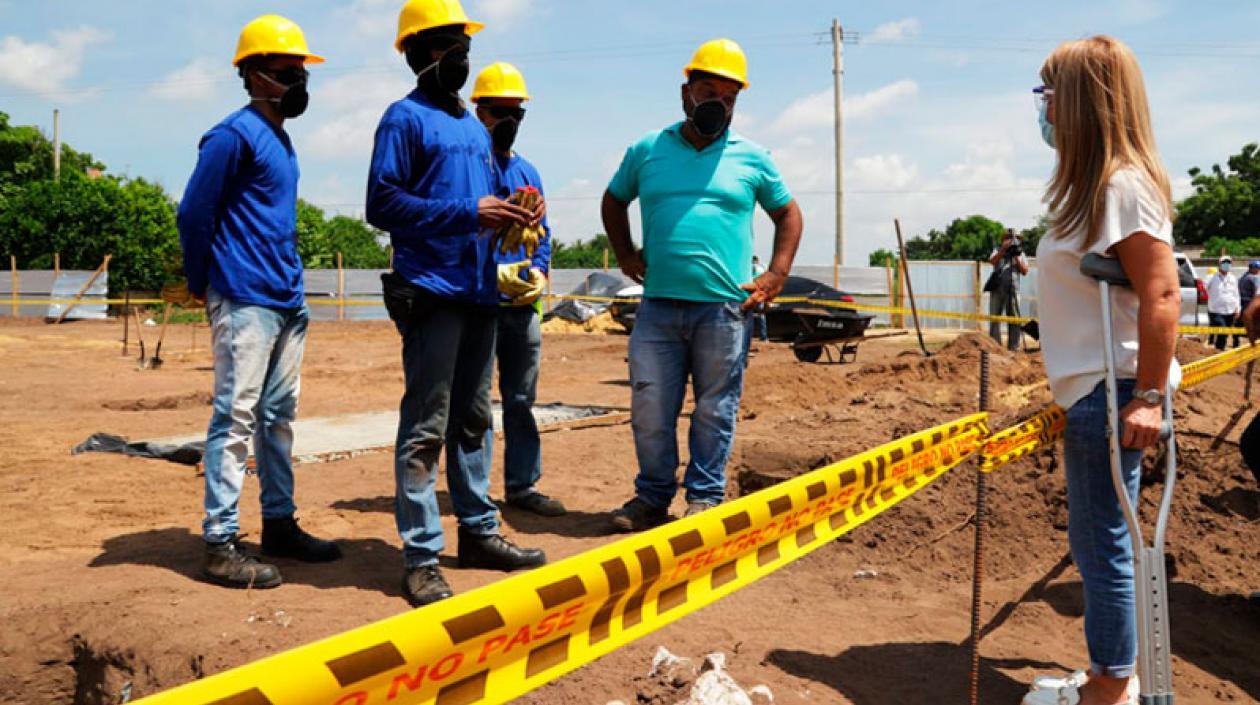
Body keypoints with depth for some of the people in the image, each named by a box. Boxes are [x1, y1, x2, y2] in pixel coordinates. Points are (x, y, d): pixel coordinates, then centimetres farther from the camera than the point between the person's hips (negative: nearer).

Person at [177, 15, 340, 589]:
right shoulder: (234, 135, -10)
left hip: (288, 301, 9)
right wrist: (204, 287, 0)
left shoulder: (281, 139, 17)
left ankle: (279, 524, 23)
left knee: (279, 415, 13)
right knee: (236, 418, -7)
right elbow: (193, 215, -10)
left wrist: (290, 284, 14)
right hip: (246, 302, -9)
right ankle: (220, 545, -3)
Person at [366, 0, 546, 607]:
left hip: (479, 291, 8)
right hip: (431, 291, -8)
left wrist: (510, 214, 0)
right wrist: (469, 213, -18)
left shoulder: (475, 127, 21)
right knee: (425, 430, -6)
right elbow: (382, 203, -13)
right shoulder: (406, 118, -3)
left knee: (472, 421, 15)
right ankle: (420, 558, -1)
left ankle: (478, 532, 26)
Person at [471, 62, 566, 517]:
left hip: (524, 305, 6)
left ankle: (522, 485, 21)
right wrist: (494, 275, -20)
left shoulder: (528, 173, 16)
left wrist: (539, 275, -1)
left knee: (521, 400, 12)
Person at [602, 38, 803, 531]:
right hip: (659, 305, 2)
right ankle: (653, 496, 19)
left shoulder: (752, 159, 7)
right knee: (649, 409, 4)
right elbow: (614, 200, 25)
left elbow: (788, 214, 17)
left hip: (725, 309, -1)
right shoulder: (647, 151, 10)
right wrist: (625, 254, 14)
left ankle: (705, 497, 17)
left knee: (715, 411, 5)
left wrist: (777, 275, 5)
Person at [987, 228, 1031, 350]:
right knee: (995, 317, -3)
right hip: (997, 289, -1)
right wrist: (1003, 249, -18)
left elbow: (1025, 271, 4)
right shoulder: (998, 251, 13)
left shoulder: (1020, 253, 15)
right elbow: (992, 261, -9)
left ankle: (1014, 346, -1)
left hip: (1013, 289, 1)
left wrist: (1017, 257, -6)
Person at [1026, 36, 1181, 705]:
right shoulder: (1092, 183, 13)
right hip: (1089, 391, 10)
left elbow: (1161, 295, -22)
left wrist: (1149, 396, -24)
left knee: (1103, 543, 1)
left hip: (1114, 393, -10)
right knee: (1095, 540, 17)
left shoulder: (1124, 184, -16)